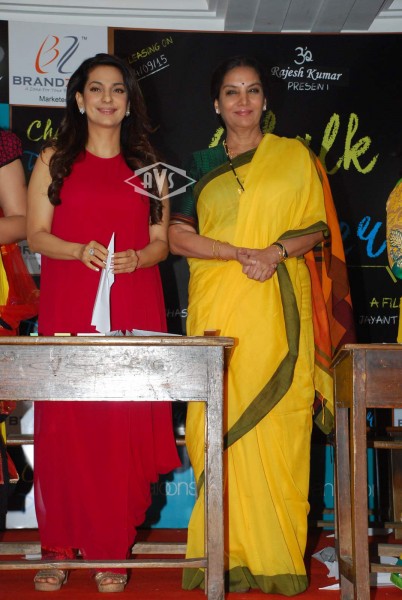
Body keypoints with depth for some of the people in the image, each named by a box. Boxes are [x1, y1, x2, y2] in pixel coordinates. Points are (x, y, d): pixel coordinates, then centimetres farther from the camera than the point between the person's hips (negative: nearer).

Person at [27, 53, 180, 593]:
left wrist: (135, 258, -10)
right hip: (67, 310, -1)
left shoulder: (146, 164, 15)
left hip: (133, 312, 1)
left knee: (124, 427, -1)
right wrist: (80, 251, -15)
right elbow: (36, 234, 4)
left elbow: (161, 243, 12)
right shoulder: (54, 160, 10)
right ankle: (58, 547, 8)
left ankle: (113, 550, 9)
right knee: (64, 426, -2)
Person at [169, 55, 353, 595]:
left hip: (277, 312, -1)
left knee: (275, 425, -5)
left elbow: (319, 229, 8)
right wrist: (239, 253, -10)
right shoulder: (201, 164, 14)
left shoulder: (294, 156, 11)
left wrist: (278, 250, -12)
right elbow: (178, 235, 4)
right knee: (220, 427, -3)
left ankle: (276, 555, 4)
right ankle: (227, 552, 4)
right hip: (216, 308, 1)